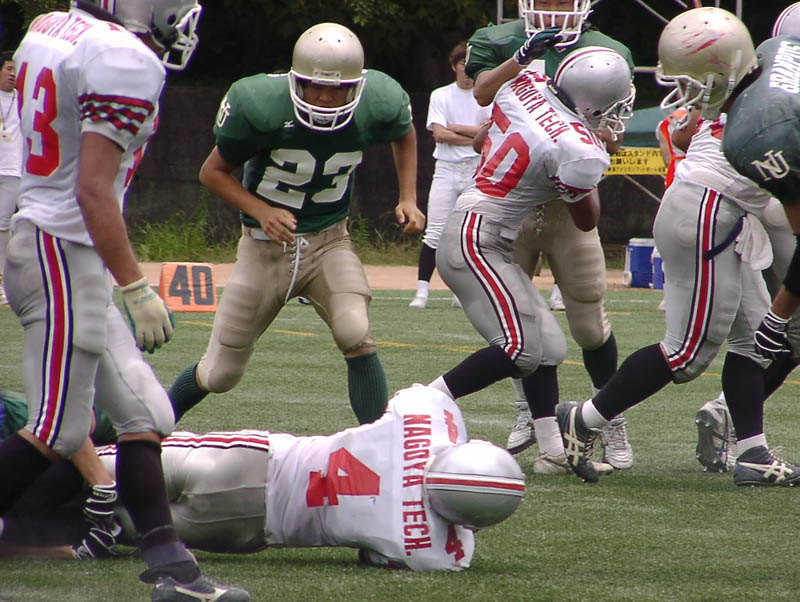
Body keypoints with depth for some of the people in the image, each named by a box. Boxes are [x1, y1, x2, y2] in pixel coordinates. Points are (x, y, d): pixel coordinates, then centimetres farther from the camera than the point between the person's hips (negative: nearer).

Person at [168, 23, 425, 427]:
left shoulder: (378, 104, -16)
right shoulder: (260, 105, -24)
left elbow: (404, 135, 12)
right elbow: (213, 172, -9)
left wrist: (408, 198, 0)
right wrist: (261, 210, -25)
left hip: (328, 242, 1)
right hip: (266, 246, -1)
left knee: (355, 336, -28)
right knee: (220, 375, 7)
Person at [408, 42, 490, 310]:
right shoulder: (441, 96, 6)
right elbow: (439, 134, -6)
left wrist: (456, 128, -9)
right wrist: (474, 138, -8)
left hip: (477, 170, 1)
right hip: (446, 168, -1)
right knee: (435, 232, -9)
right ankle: (422, 289, -11)